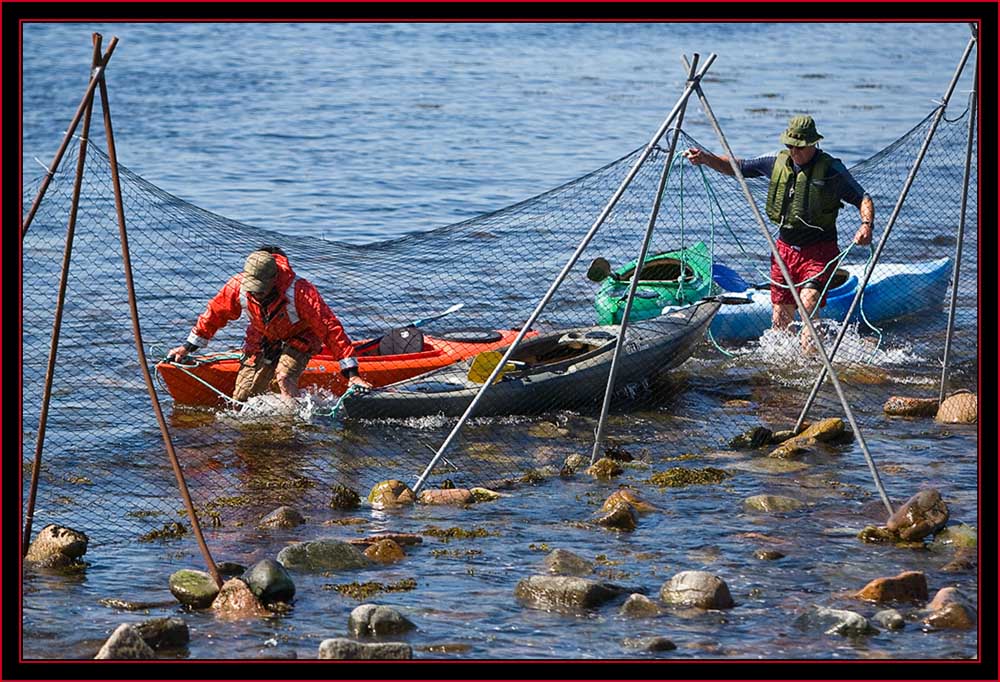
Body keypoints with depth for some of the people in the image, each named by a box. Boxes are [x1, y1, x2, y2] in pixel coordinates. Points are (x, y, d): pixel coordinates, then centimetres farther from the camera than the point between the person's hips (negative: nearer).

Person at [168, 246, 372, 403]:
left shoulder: (299, 292, -36)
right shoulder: (238, 287, -25)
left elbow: (330, 328, -33)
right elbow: (214, 314, -5)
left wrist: (352, 375, -35)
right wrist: (188, 347, 2)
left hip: (299, 336, -4)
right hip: (263, 339, 4)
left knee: (284, 378, -33)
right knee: (240, 401, -1)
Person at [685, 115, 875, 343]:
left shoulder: (832, 169, -8)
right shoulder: (778, 162, 4)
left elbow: (862, 199, -5)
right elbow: (739, 168, 13)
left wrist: (866, 225, -24)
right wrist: (706, 159, 0)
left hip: (819, 250, -5)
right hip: (786, 248, 5)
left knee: (808, 303, -27)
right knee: (781, 320, 7)